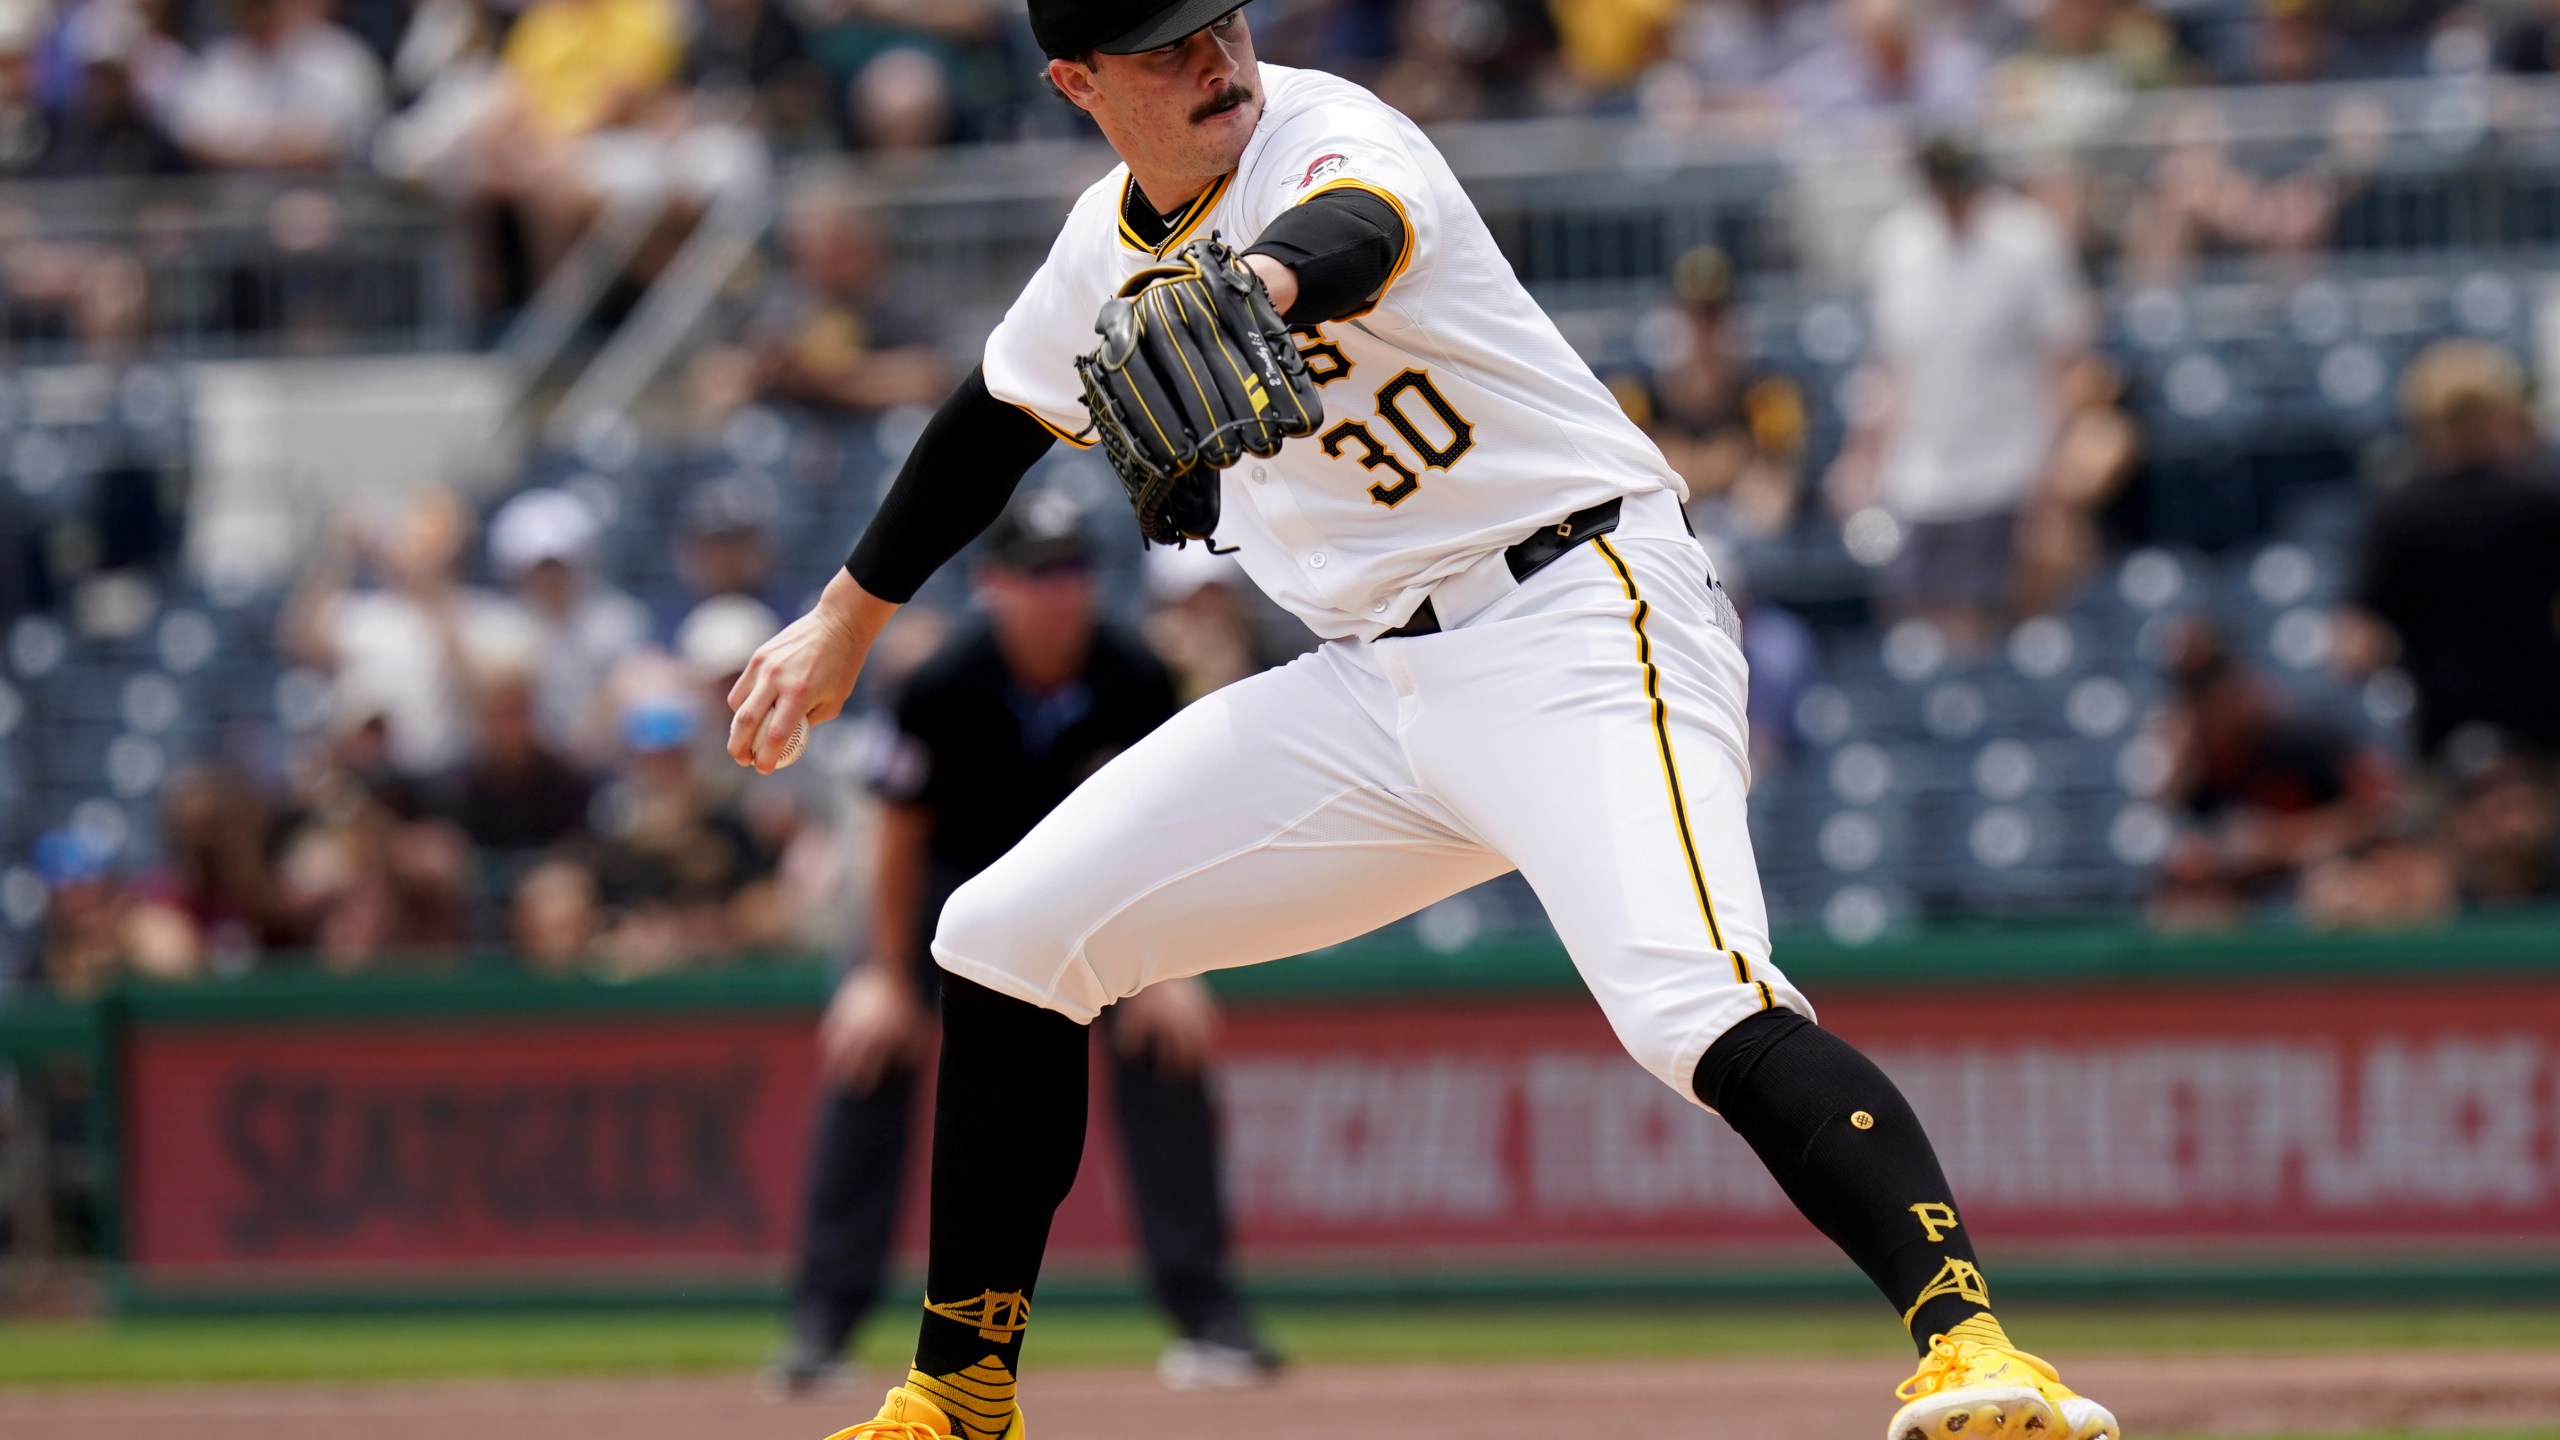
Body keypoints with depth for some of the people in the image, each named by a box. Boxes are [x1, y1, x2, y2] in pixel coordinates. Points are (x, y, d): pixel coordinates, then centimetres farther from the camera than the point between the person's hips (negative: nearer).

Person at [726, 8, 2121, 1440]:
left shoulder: (1326, 133, -13)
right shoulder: (1110, 245, 9)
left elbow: (1350, 233, -39)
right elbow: (1000, 418, 29)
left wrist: (1241, 290, -62)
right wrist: (844, 624, 36)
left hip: (1583, 622, -8)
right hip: (1377, 687, 8)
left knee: (1694, 1007, -32)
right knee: (1005, 942, 6)